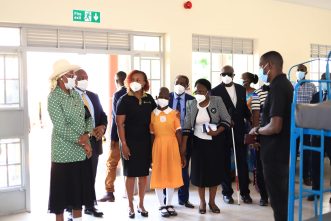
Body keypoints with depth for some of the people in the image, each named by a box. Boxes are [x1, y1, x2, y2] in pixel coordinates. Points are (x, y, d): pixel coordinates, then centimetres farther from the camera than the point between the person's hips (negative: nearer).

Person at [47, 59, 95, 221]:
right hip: (64, 152, -6)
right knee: (62, 190, 4)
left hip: (81, 151, 7)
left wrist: (87, 136, -8)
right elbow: (61, 128, -17)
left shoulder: (75, 94, 8)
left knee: (80, 188, 14)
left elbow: (88, 117, 9)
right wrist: (82, 141, -12)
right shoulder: (54, 97, -13)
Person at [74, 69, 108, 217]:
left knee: (91, 177, 14)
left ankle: (90, 206, 27)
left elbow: (102, 115, 14)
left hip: (94, 141, 6)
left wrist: (102, 127, -9)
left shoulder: (93, 96, 15)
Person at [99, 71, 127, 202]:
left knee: (111, 163, 3)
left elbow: (116, 117, -15)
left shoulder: (118, 94, -11)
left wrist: (112, 137, -13)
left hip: (119, 136, -6)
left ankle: (109, 192, 3)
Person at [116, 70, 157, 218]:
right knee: (130, 174, 6)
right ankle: (130, 206, 19)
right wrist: (123, 144, -14)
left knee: (144, 174, 10)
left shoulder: (149, 99, 5)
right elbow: (120, 124, -9)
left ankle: (141, 204, 24)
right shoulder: (124, 100, -6)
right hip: (130, 142, -3)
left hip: (146, 141, 3)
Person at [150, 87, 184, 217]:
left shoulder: (175, 114, 1)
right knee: (158, 175, 3)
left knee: (171, 174, 7)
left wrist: (181, 150, -6)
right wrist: (150, 152, 2)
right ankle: (162, 205, 15)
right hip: (158, 146, 0)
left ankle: (169, 204, 21)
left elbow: (178, 133, -2)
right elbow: (151, 135, 4)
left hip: (172, 146, 0)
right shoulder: (152, 114, 3)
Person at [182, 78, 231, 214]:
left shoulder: (217, 101, -8)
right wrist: (183, 145, -8)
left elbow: (227, 120, -7)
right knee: (199, 171, 6)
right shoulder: (191, 104, -3)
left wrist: (216, 132, -22)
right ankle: (202, 202, 22)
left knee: (215, 170, 6)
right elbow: (187, 126, -3)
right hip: (198, 142, 1)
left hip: (215, 142, -1)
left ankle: (212, 201, 22)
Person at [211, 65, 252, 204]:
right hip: (224, 132, -3)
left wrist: (251, 121, 6)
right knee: (225, 163, 8)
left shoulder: (241, 89, 8)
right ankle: (227, 192, 18)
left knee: (243, 162, 6)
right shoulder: (215, 91, -5)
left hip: (240, 130, 3)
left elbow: (244, 107, 13)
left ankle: (245, 192, 17)